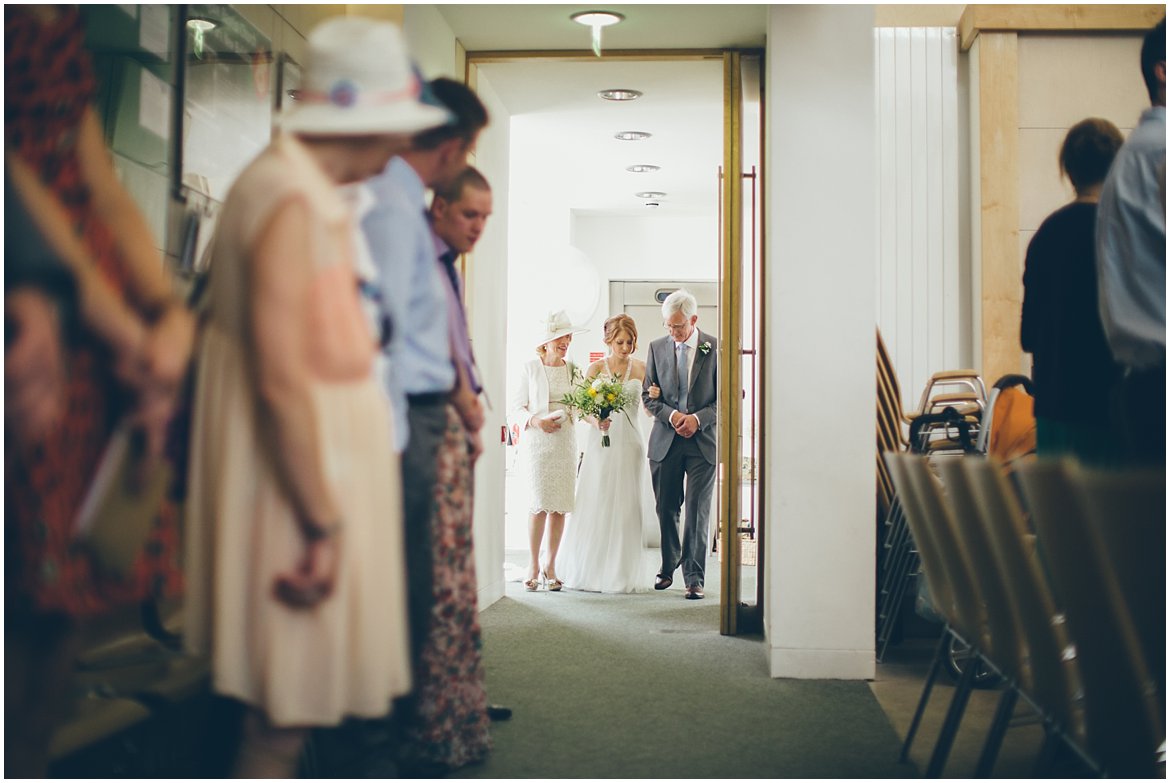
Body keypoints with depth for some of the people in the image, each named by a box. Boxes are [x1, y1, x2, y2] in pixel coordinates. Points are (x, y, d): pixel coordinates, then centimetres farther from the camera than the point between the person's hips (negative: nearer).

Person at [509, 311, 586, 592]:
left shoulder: (573, 369, 10)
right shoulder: (530, 368, 1)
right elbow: (516, 406, 1)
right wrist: (536, 421, -15)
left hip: (566, 441, 3)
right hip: (538, 441, -3)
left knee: (561, 505, 2)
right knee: (540, 502, -11)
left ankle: (550, 566, 11)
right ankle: (533, 565, 1)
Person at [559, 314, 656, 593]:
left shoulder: (641, 368, 7)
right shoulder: (595, 369, 5)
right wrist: (596, 421, -16)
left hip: (629, 444, 1)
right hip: (600, 443, 0)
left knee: (625, 507, 0)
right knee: (595, 506, -2)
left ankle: (621, 575, 7)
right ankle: (590, 572, 9)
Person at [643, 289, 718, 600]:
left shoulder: (716, 349, -2)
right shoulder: (657, 348, 7)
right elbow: (648, 395, 8)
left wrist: (698, 419, -13)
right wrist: (671, 415, -10)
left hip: (703, 441, -3)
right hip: (665, 441, 3)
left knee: (697, 512, -4)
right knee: (666, 509, 10)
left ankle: (694, 578, 3)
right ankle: (668, 567, 27)